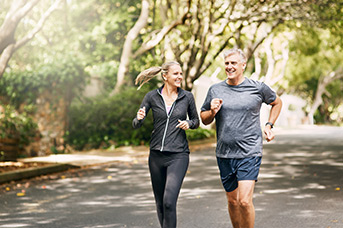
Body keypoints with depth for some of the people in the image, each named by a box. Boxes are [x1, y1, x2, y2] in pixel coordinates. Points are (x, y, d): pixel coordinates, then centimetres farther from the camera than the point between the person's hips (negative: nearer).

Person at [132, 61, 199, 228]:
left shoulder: (187, 97, 0)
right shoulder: (152, 97, 0)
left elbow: (196, 121, 14)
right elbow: (135, 125, 1)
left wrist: (189, 124, -9)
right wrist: (139, 118, -22)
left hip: (178, 155, -2)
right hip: (156, 155, 2)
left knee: (169, 202, -16)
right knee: (160, 203, 12)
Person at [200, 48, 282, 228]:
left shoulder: (258, 88, 0)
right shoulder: (215, 90, 4)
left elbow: (277, 103, 20)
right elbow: (204, 119, 14)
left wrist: (269, 125, 9)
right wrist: (212, 112, -8)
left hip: (250, 154, -3)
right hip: (224, 155, 3)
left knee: (245, 201, -14)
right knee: (232, 201, 14)